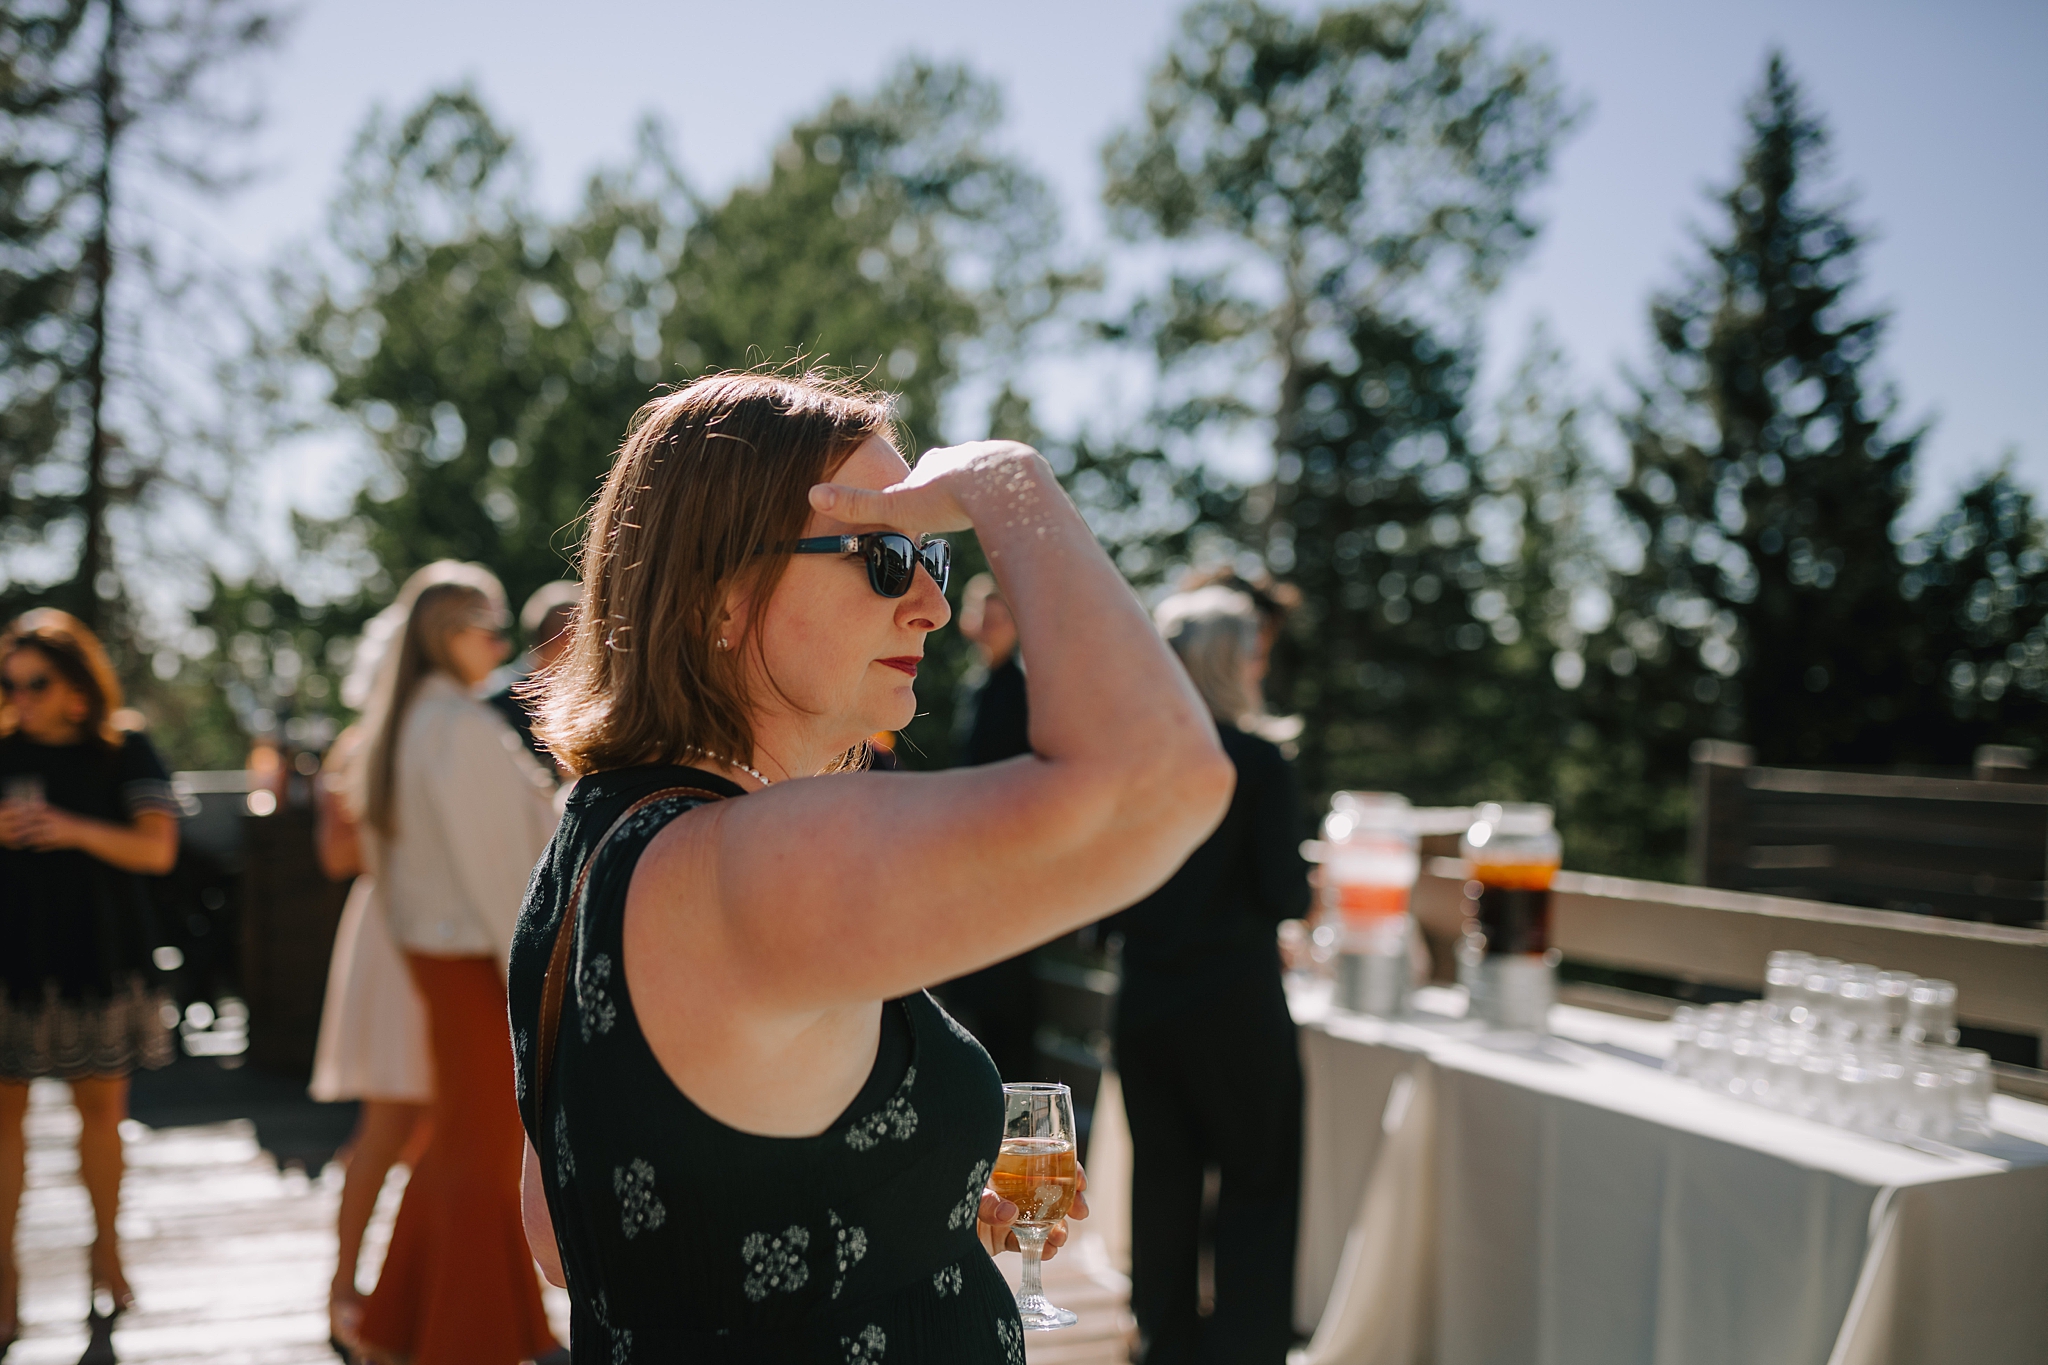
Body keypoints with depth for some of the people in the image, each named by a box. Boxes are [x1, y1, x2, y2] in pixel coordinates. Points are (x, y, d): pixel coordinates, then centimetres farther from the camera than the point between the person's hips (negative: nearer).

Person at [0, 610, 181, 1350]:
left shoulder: (125, 755, 2)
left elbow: (157, 847, -6)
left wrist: (77, 831, -20)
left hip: (98, 954, 0)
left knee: (102, 1105, 7)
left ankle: (106, 1253, 23)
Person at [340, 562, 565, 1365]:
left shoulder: (402, 722, 11)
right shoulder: (462, 727, -18)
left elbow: (376, 835, 17)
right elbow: (488, 860, -21)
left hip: (434, 947, 9)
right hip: (479, 955, -9)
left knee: (457, 1140, 18)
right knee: (485, 1145, 2)